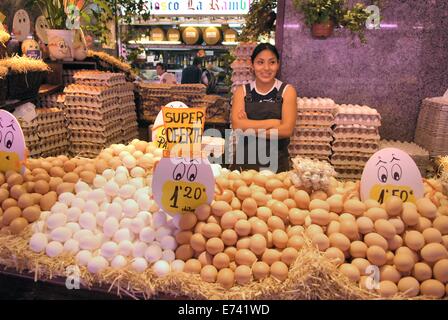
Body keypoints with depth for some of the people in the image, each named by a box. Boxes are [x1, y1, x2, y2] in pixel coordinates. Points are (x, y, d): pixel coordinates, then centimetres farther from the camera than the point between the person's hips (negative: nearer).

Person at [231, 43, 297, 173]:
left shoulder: (287, 91, -1)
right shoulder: (242, 91, 3)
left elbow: (287, 129, -13)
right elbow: (237, 126, -12)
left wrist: (249, 128, -12)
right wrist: (274, 122, -14)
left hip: (277, 162, -1)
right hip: (244, 160, 1)